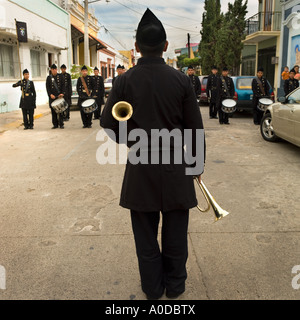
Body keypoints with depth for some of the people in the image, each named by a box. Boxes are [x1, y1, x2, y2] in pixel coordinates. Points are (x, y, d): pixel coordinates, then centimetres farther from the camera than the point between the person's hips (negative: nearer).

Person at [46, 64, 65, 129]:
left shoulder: (60, 76, 8)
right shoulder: (49, 77, 9)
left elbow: (63, 85, 4)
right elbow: (47, 87, 4)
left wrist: (62, 93, -10)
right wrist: (50, 94, -10)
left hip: (60, 96, -1)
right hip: (52, 96, 1)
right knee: (53, 111, 2)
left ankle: (61, 124, 2)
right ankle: (55, 124, 8)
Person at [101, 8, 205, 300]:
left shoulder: (125, 81, -7)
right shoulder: (181, 80, -6)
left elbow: (107, 121, -3)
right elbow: (195, 127, -3)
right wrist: (198, 163, 10)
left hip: (140, 167, 0)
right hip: (175, 166, 0)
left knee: (145, 232, 15)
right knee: (175, 230, 15)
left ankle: (152, 287, 29)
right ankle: (175, 285, 31)